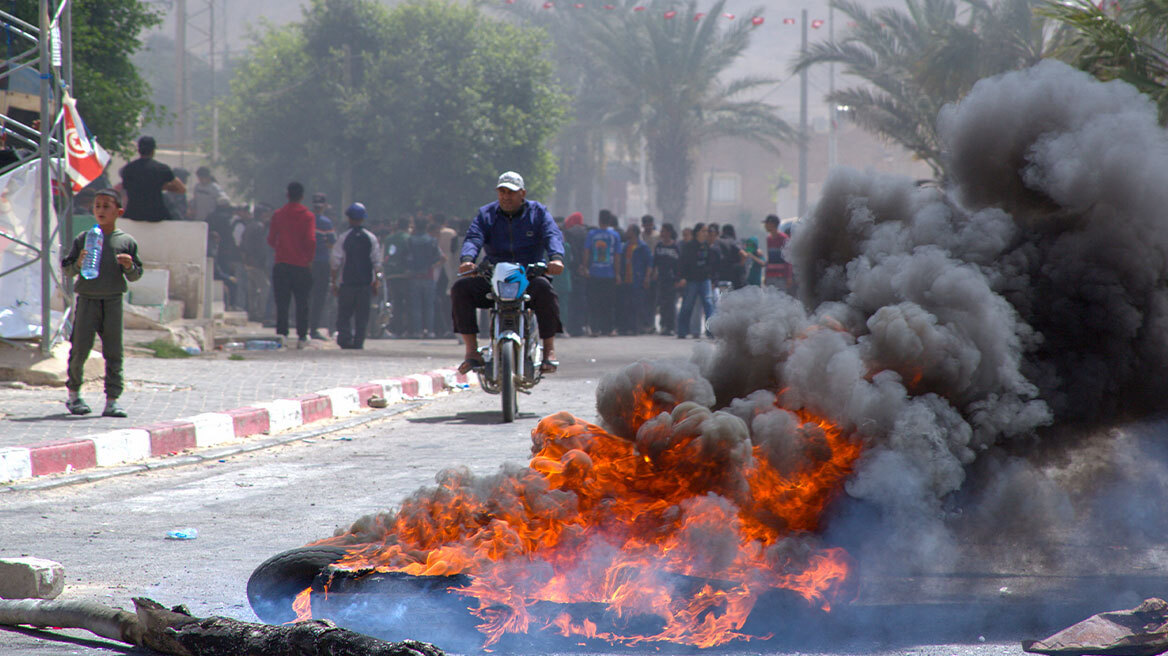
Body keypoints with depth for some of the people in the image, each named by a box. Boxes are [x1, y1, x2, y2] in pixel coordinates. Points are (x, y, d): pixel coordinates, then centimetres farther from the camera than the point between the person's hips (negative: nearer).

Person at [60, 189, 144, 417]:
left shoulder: (126, 242, 7)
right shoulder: (83, 239, 5)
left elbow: (135, 276, 10)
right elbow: (66, 269, 6)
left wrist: (129, 266, -11)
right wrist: (78, 264, -14)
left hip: (113, 301, 1)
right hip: (87, 300, -1)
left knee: (114, 352, -1)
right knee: (80, 349, 0)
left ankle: (112, 400, 2)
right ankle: (73, 393, 20)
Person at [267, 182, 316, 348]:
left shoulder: (278, 215, 3)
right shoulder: (308, 216, -4)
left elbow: (271, 239, 5)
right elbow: (311, 241, -13)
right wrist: (309, 258, 2)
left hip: (281, 264, 2)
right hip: (301, 265, -1)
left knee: (282, 303, 5)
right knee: (302, 303, 5)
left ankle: (281, 334, 0)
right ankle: (302, 336, 1)